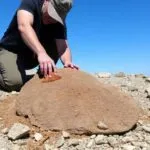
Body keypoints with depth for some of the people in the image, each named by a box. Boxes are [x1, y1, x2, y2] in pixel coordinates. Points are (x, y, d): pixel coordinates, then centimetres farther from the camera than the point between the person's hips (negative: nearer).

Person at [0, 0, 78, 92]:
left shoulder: (59, 23, -11)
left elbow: (62, 45, -23)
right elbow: (24, 26, -39)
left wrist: (67, 61, -47)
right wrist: (41, 53, -55)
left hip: (33, 55, 4)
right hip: (11, 50, -3)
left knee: (56, 44, -20)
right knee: (15, 82, -30)